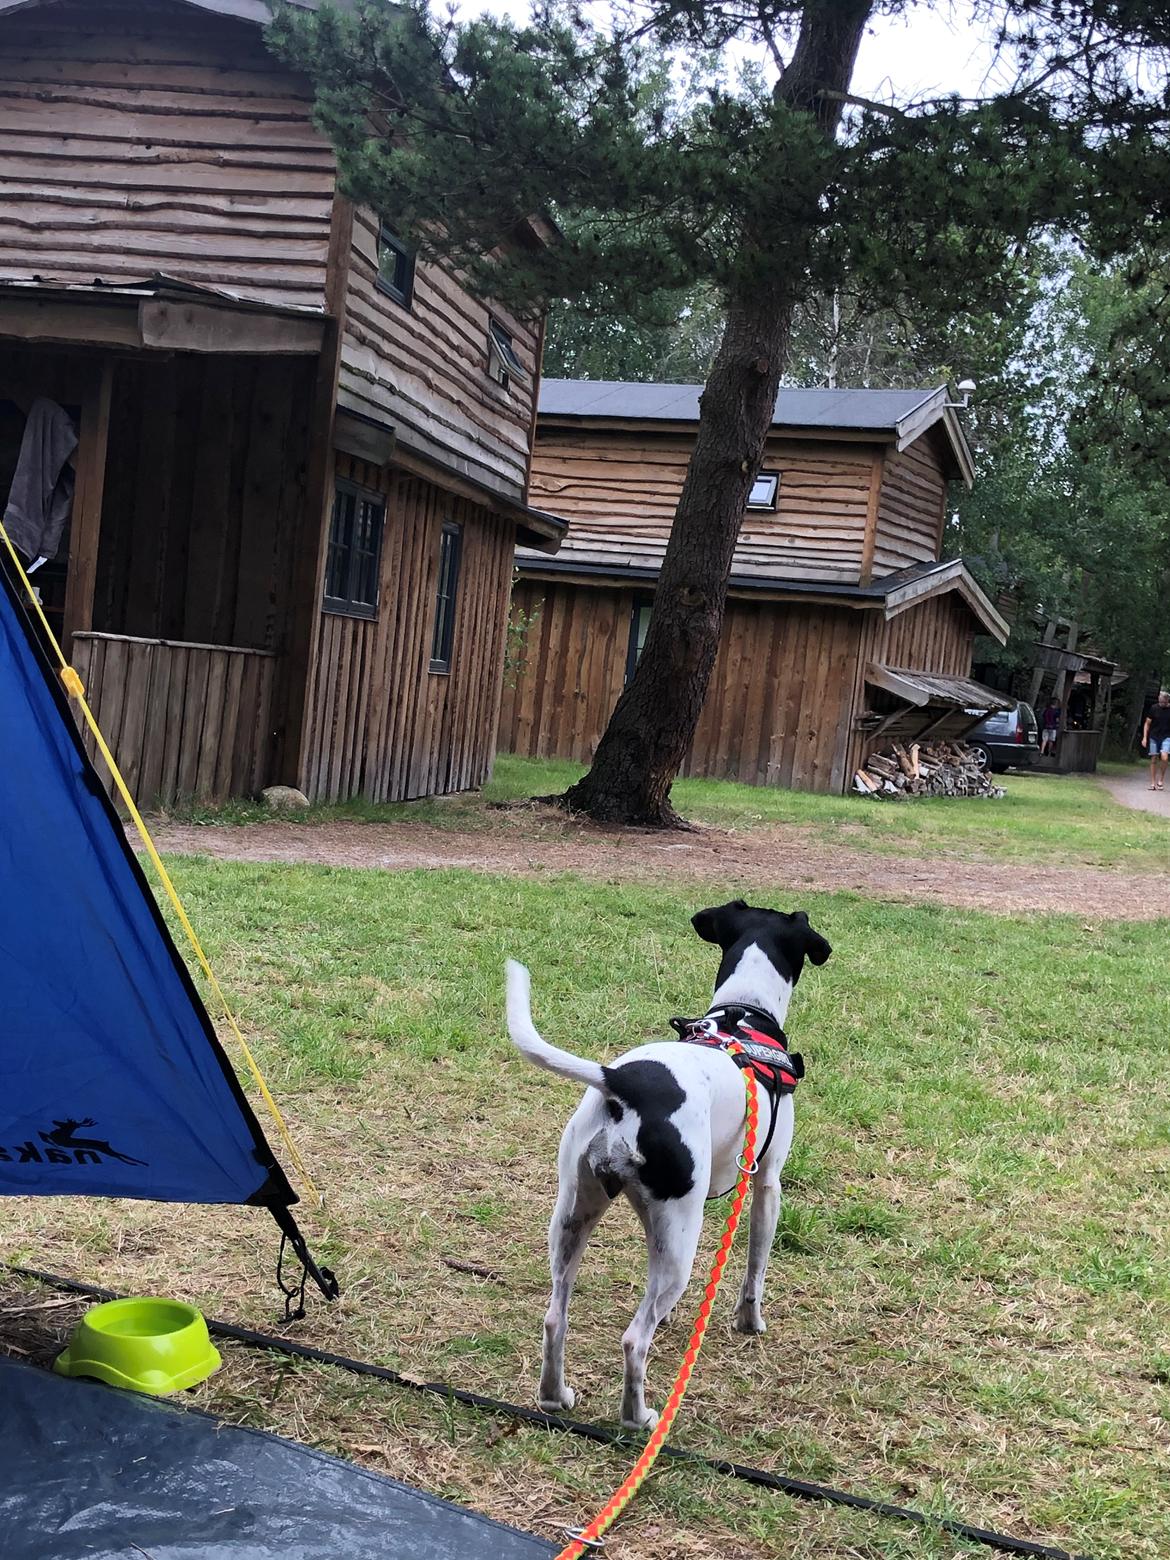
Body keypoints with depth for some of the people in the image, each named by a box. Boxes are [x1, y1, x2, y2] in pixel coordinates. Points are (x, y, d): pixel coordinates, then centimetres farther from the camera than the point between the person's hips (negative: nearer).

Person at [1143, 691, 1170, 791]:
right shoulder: (1154, 708, -1)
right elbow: (1147, 723, 6)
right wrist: (1144, 738, -1)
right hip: (1154, 737, 1)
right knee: (1154, 759, 3)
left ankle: (1161, 779, -3)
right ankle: (1153, 783, 11)